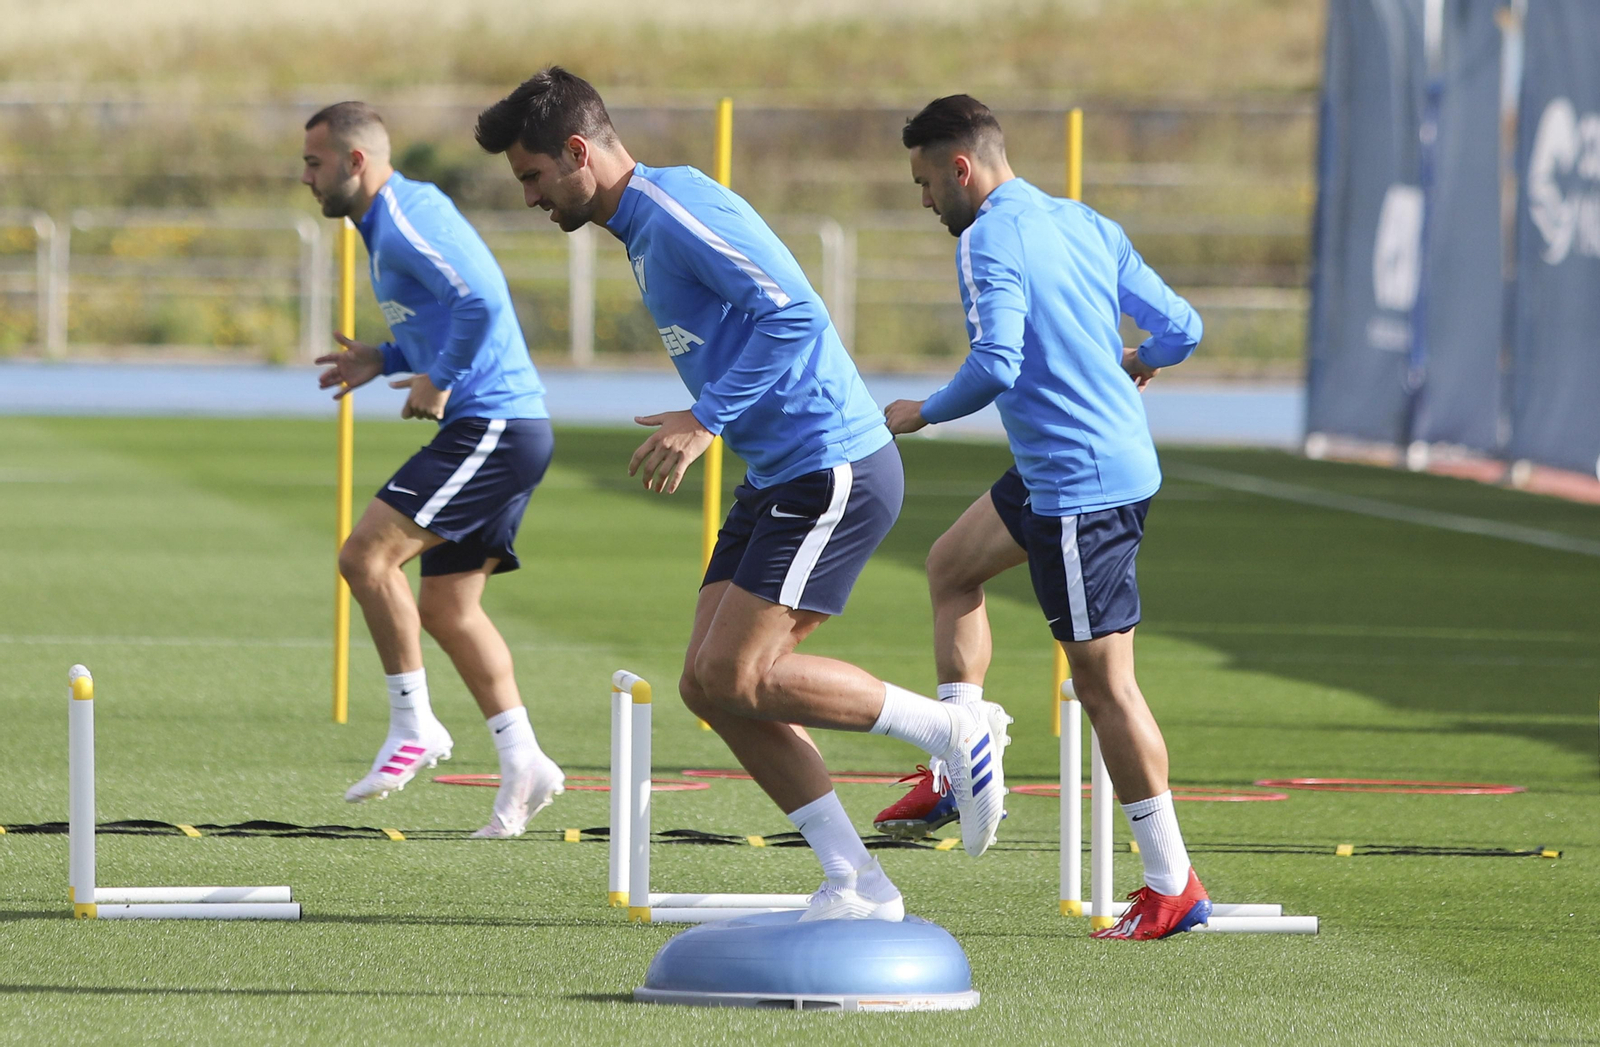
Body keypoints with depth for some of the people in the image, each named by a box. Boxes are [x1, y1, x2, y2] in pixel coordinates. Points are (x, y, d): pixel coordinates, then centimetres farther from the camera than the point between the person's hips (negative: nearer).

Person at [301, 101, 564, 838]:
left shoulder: (406, 219, -14)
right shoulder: (390, 223, 19)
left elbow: (481, 301, -27)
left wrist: (439, 382, -17)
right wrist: (385, 361, 17)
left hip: (491, 429, -11)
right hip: (496, 433, 11)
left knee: (366, 556, -15)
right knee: (447, 608, 11)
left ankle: (414, 727, -8)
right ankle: (522, 764, 9)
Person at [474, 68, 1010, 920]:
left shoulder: (678, 210, -16)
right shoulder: (643, 230, 16)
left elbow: (794, 314, -25)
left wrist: (707, 421, -23)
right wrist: (706, 421, 15)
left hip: (833, 472, -10)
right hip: (780, 473, 10)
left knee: (735, 676, -15)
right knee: (709, 686, 3)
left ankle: (953, 731, -1)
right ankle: (855, 884, 5)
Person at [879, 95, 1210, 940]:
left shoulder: (987, 242, -14)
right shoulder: (1087, 226, 11)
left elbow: (996, 364, -25)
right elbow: (1180, 328, 11)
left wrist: (923, 414, -7)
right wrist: (1136, 362, 33)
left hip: (1081, 486, -10)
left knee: (1103, 681, -6)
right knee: (951, 565, 25)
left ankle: (1173, 887, -3)